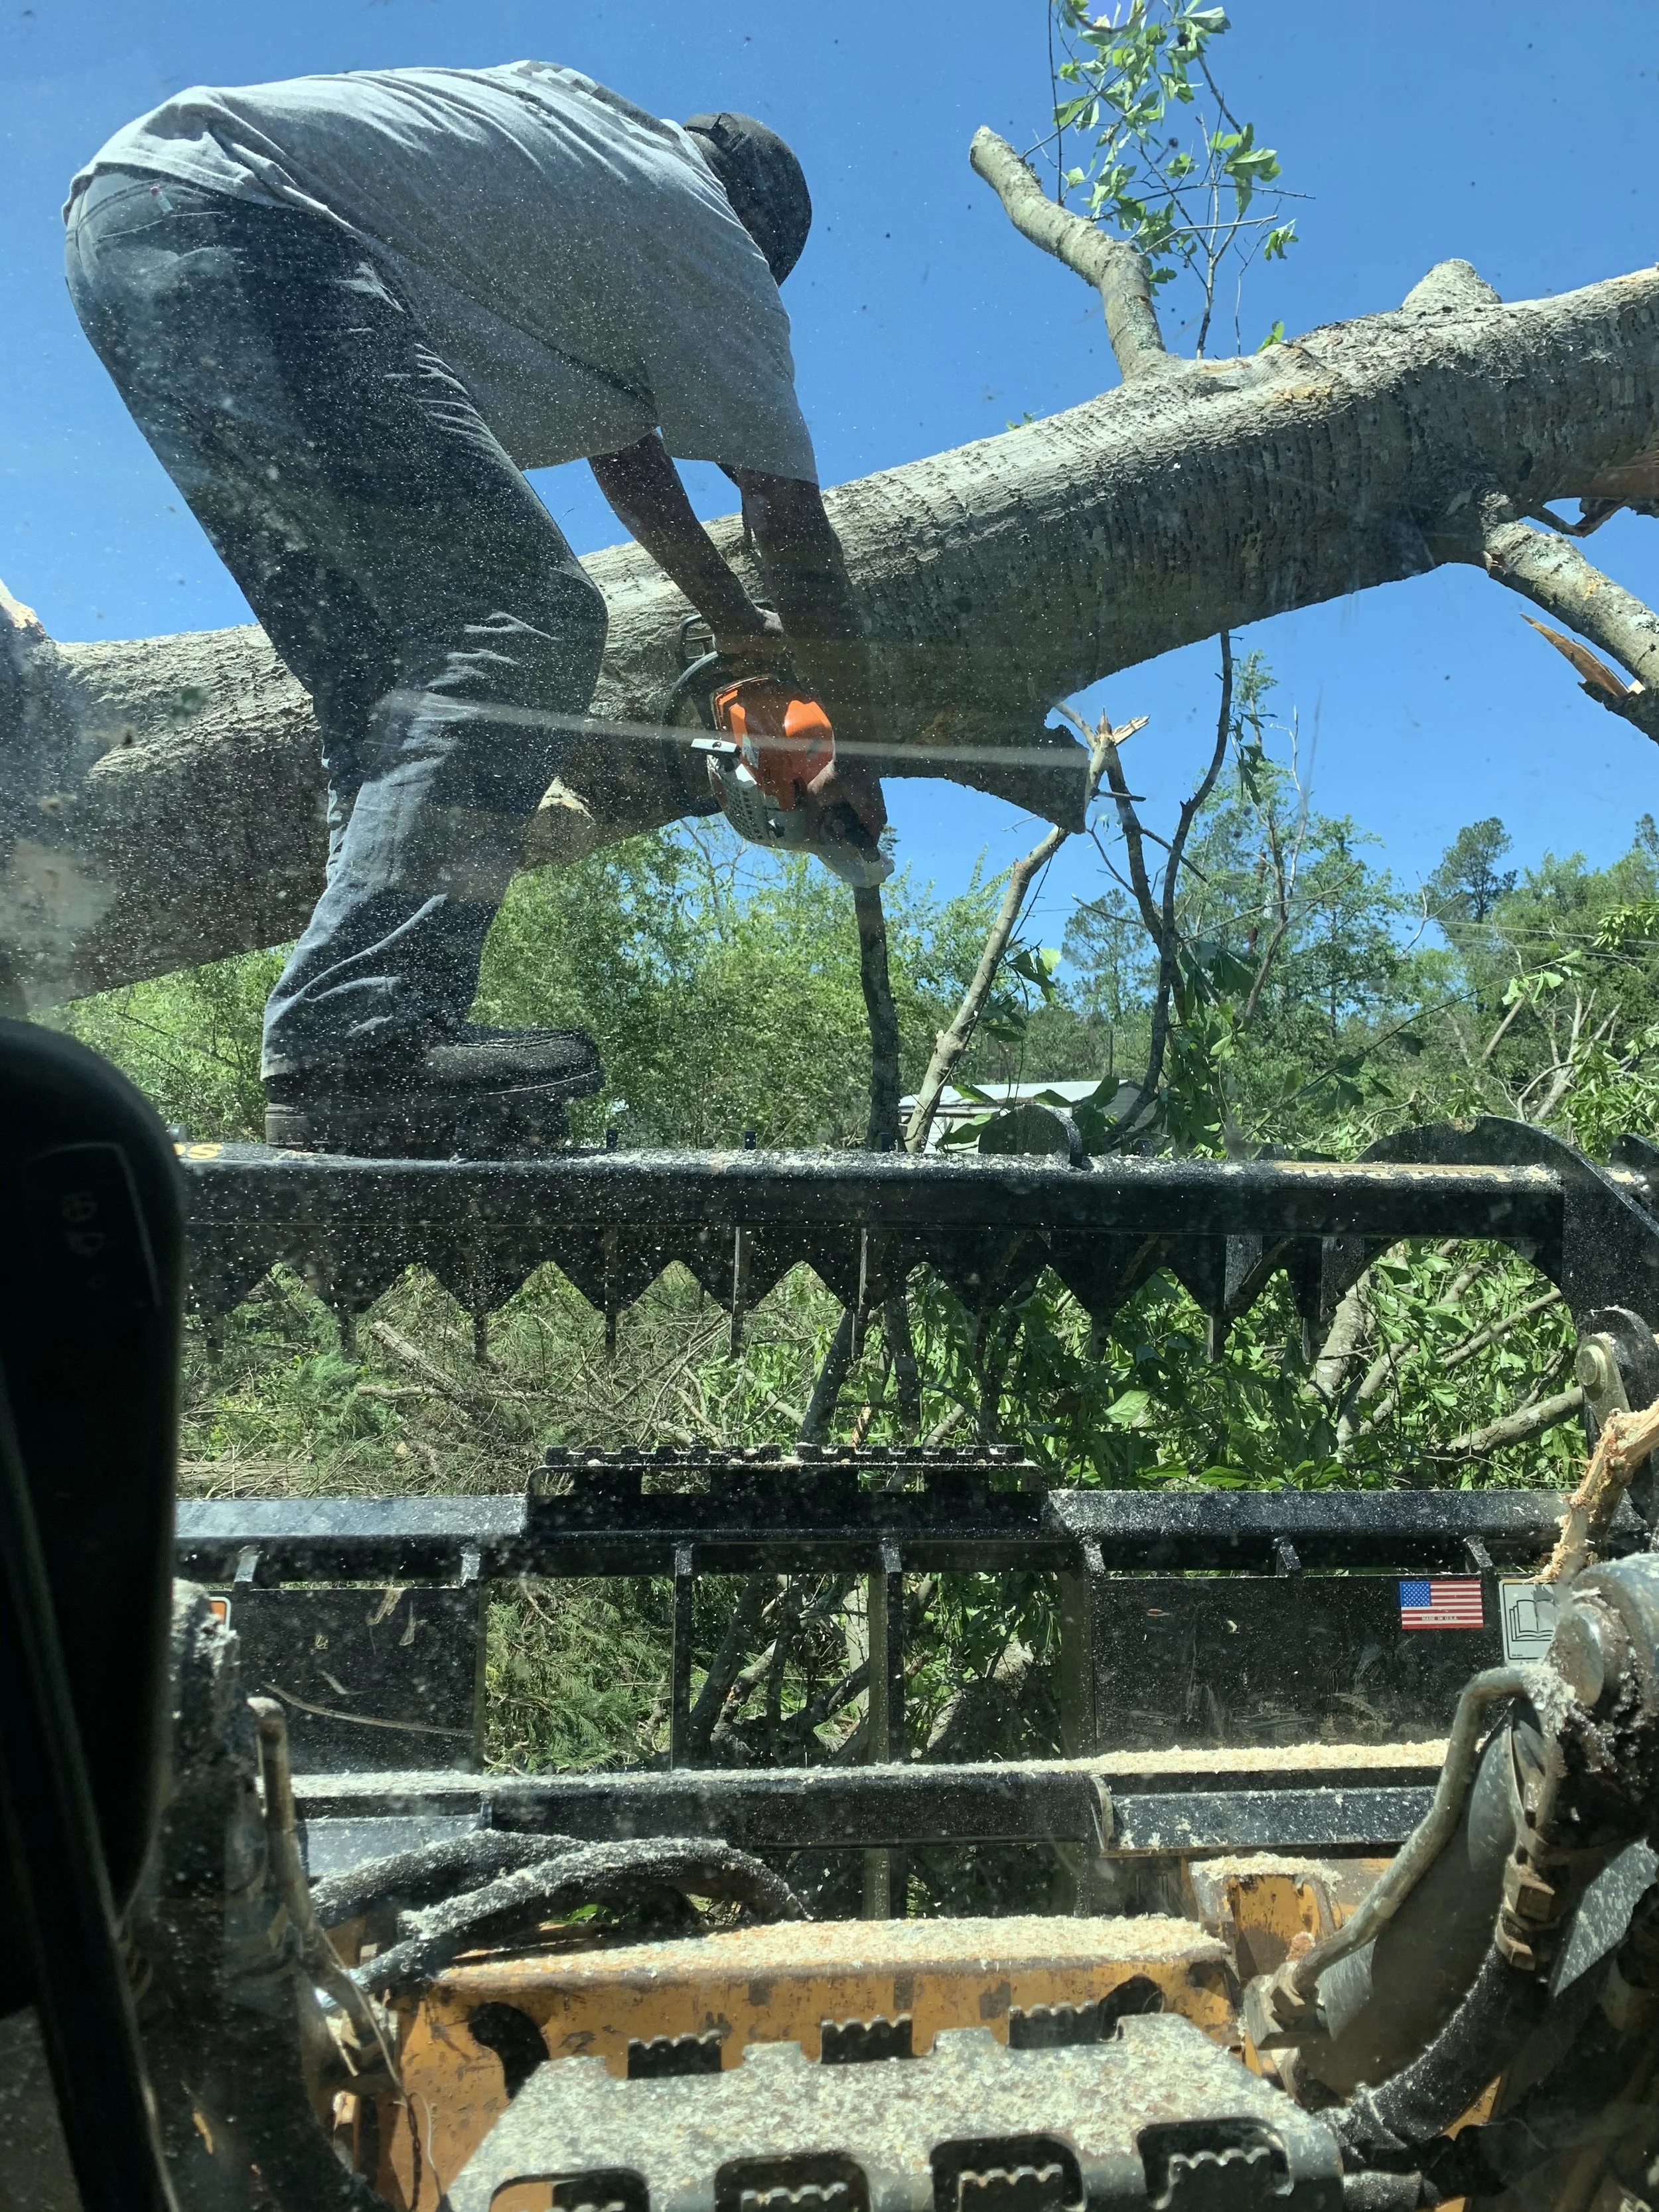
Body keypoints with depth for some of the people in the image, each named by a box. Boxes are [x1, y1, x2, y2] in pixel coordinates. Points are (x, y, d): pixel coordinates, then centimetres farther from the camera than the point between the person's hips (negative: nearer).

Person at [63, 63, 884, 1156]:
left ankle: (373, 1036, -1)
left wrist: (736, 624, 40)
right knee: (527, 619, -16)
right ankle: (349, 1045, -27)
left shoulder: (580, 118, 31)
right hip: (236, 222, -10)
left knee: (392, 675, 7)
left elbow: (617, 432, 35)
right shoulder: (710, 238, 8)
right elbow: (790, 522, 5)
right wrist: (856, 753, 16)